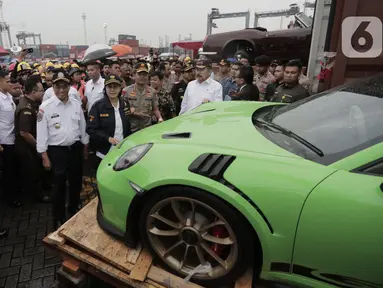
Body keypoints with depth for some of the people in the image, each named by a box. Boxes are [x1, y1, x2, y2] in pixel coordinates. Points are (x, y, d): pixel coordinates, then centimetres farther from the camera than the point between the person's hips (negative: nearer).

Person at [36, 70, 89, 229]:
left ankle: (74, 212, 40)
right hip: (56, 151, -4)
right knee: (59, 186, 8)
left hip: (75, 148, 4)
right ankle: (58, 219, 26)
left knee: (76, 183, 17)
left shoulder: (76, 104, 1)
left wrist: (85, 146, 11)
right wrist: (45, 156, -9)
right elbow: (42, 133, -9)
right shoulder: (45, 107, -11)